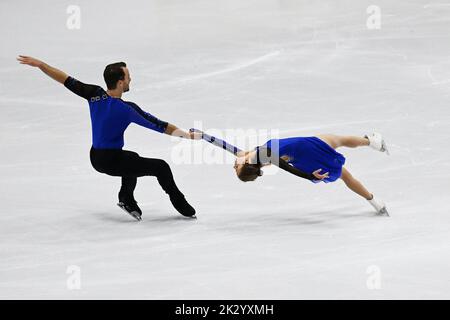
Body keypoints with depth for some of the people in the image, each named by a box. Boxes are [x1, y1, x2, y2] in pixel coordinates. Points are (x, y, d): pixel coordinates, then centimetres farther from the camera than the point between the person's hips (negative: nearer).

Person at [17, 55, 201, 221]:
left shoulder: (95, 94, -8)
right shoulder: (127, 109, -23)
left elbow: (67, 80, -3)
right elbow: (158, 125, -20)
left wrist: (39, 64, 5)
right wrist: (188, 135, -13)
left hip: (95, 158, 8)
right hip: (112, 161, -8)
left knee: (133, 158, 35)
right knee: (162, 168, -1)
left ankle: (126, 199, 28)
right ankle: (183, 207, 11)